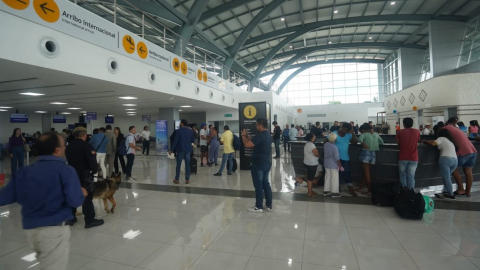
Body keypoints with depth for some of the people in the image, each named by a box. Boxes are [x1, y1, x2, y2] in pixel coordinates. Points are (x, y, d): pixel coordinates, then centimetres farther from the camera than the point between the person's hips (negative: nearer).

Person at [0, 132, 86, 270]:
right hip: (54, 230, -7)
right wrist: (82, 194, 1)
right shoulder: (65, 170, -14)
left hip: (30, 230, 7)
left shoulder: (24, 172, 2)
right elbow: (75, 201, -19)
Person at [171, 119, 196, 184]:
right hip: (188, 149, 3)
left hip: (180, 149, -3)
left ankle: (177, 179, 13)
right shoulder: (190, 131, 4)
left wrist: (172, 150, -6)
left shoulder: (178, 130, -9)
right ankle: (187, 180, 9)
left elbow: (175, 141, -12)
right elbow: (193, 141, 8)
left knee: (178, 164, 6)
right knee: (187, 165, 6)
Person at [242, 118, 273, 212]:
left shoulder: (260, 135, -21)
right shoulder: (268, 135, 11)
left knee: (258, 185, 2)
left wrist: (243, 135, -7)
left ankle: (259, 207, 12)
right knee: (266, 183, 16)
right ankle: (269, 205, 23)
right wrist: (248, 137, 15)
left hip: (258, 164, -9)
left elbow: (247, 144, -24)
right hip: (267, 163, 9)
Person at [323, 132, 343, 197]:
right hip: (334, 165, -7)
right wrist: (340, 166, -10)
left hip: (326, 164, 7)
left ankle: (326, 190, 23)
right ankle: (334, 192, 14)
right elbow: (337, 158, -19)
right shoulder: (334, 147, -23)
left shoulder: (325, 144, -4)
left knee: (327, 177, 15)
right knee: (334, 178, 5)